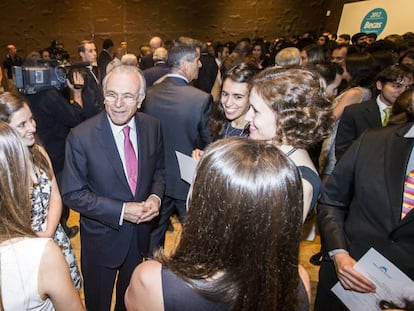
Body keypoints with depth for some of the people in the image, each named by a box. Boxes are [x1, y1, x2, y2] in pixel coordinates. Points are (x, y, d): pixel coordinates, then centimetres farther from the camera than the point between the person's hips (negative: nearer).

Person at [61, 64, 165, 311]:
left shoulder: (153, 127, -11)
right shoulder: (81, 137, -23)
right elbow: (73, 194, -18)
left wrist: (155, 197, -16)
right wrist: (121, 210, -25)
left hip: (140, 231, 4)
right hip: (102, 236, -3)